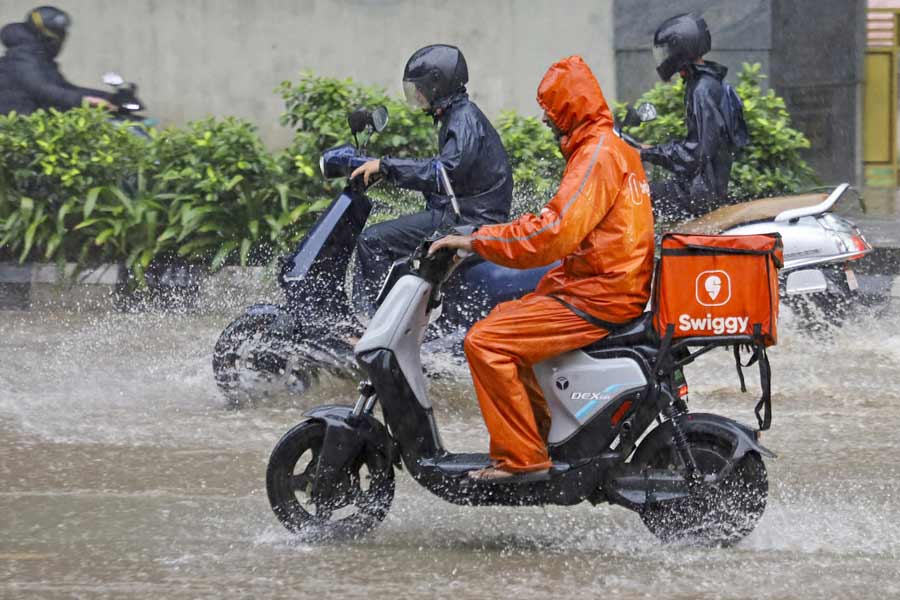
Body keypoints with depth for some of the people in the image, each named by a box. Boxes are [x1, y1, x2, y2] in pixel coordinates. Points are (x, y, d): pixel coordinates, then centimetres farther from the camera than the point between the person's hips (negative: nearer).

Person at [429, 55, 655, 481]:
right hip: (618, 286, 11)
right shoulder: (615, 148, 17)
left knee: (485, 342, -16)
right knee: (502, 320, 23)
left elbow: (552, 233, -25)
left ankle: (521, 456, -16)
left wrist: (475, 241, -18)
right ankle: (542, 431, 22)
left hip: (598, 298, -11)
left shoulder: (596, 155, -16)